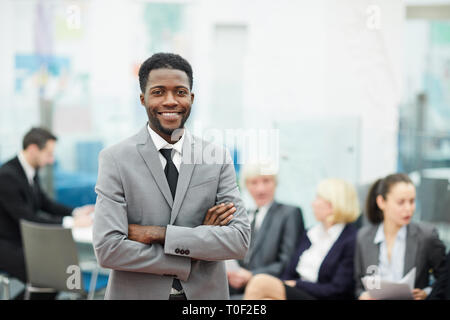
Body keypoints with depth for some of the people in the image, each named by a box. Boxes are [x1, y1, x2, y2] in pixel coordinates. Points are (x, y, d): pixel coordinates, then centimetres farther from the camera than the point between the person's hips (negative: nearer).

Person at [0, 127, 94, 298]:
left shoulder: (31, 172, 5)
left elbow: (44, 202, 15)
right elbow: (27, 218, -25)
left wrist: (76, 212, 0)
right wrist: (70, 222, -23)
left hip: (22, 240, 9)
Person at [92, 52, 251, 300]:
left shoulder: (218, 158, -3)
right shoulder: (115, 159, -10)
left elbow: (239, 241, -12)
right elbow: (108, 249, -17)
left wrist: (158, 233, -19)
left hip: (205, 293, 2)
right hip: (137, 293, -2)